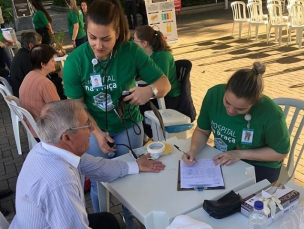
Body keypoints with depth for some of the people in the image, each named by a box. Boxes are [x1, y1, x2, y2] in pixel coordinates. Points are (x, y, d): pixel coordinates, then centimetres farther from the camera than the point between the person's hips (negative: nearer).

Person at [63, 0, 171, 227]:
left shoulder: (131, 51, -20)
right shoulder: (74, 61, -19)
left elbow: (165, 83, -14)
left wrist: (150, 90, -36)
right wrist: (97, 133, -23)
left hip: (128, 125, 1)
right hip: (94, 128, 0)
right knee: (99, 181, 14)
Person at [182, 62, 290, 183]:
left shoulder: (271, 114, -27)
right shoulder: (214, 94, -18)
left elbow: (280, 152, -11)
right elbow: (202, 131, -4)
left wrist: (240, 154, -19)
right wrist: (193, 150, -23)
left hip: (259, 166, -3)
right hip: (221, 159, 4)